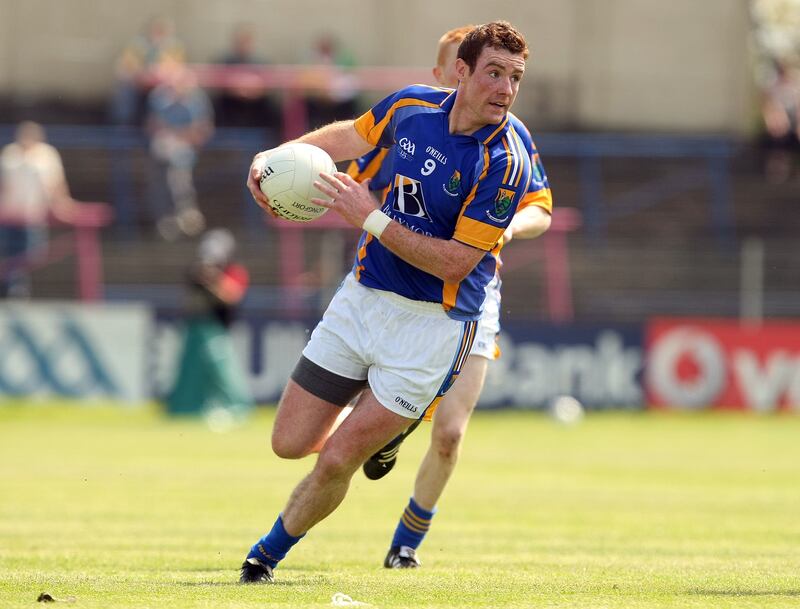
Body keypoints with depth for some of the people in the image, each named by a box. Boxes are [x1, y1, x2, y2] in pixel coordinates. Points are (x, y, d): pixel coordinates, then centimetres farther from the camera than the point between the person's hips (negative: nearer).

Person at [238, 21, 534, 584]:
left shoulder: (505, 162, -19)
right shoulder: (412, 106, -3)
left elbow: (454, 263, -21)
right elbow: (350, 136, 19)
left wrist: (371, 219, -23)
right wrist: (274, 156, 6)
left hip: (431, 322, -5)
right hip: (362, 297, 5)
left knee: (336, 461, -7)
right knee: (291, 441, 5)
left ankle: (268, 554, 19)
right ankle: (384, 429, 35)